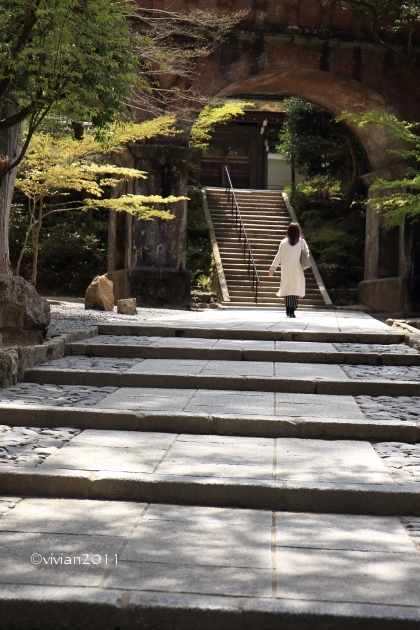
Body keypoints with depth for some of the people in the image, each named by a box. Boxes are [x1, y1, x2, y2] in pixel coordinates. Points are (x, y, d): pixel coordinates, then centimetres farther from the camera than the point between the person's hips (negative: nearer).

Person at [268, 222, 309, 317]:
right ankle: (292, 310, -9)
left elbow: (278, 256, -1)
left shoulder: (284, 242, -2)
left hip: (286, 269, 1)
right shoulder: (302, 242, -4)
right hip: (297, 269, -1)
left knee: (287, 288, 11)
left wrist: (273, 268, 4)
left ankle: (288, 310, 13)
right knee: (295, 288, 0)